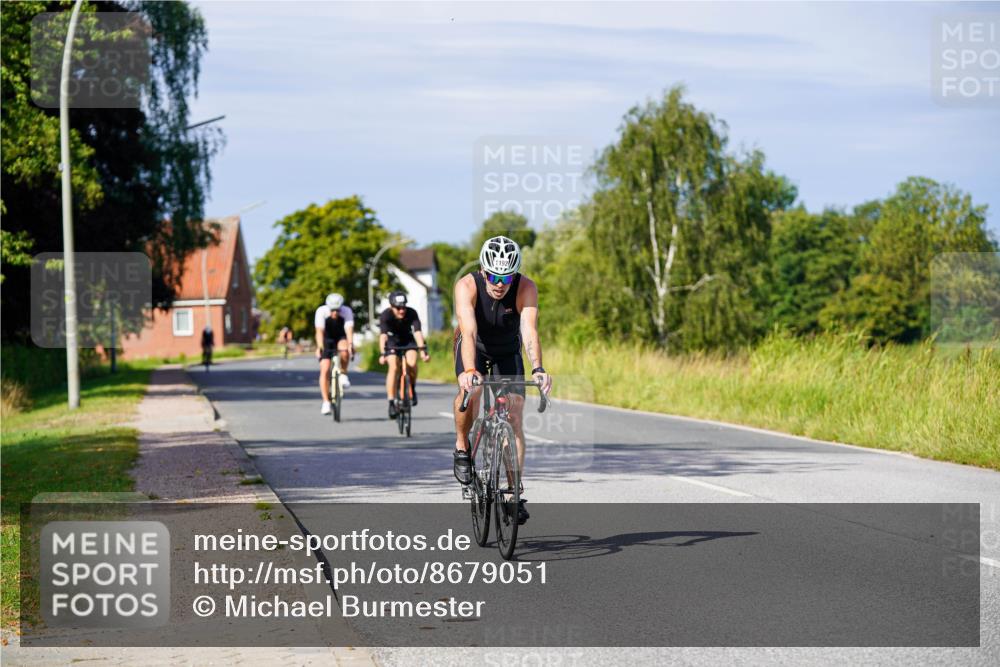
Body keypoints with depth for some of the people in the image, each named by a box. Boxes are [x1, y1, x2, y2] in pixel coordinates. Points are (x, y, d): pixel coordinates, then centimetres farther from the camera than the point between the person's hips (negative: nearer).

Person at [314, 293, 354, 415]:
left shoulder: (347, 312, -25)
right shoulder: (321, 311, -26)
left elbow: (349, 330, -37)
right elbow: (319, 331, -35)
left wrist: (350, 344, -54)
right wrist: (319, 347, -49)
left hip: (341, 338, 0)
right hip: (327, 340, 0)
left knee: (344, 350, -36)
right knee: (325, 370, -13)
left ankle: (343, 375, -10)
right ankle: (326, 403, -6)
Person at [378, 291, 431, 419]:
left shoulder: (411, 314, -28)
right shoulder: (386, 315, -29)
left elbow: (417, 332, -37)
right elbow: (383, 335, -40)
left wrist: (423, 351, -50)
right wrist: (382, 354, -53)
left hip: (408, 340, 0)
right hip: (392, 340, 0)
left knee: (411, 364, -26)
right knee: (394, 367, -21)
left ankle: (412, 388, 3)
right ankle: (391, 403, -15)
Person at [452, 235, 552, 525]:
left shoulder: (526, 288, -30)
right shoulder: (467, 286, -32)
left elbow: (529, 331, -41)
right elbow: (469, 331, -44)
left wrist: (537, 369, -57)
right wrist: (469, 370, -60)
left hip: (508, 351, 1)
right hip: (474, 348, -1)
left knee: (514, 416, -11)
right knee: (470, 390, -32)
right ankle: (462, 446, -5)